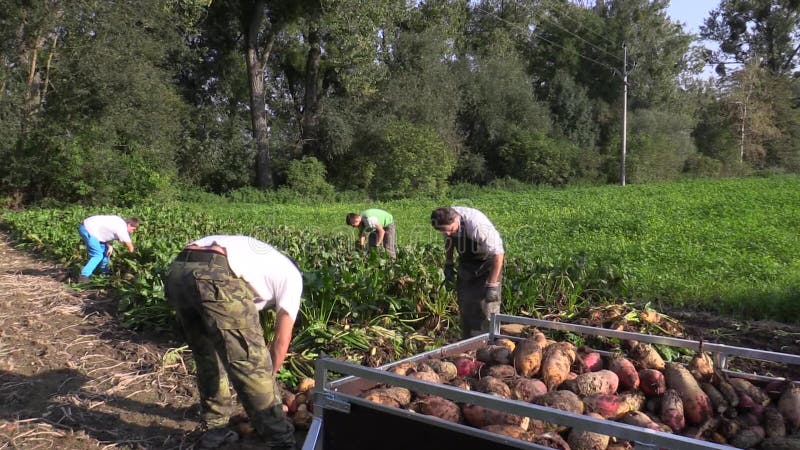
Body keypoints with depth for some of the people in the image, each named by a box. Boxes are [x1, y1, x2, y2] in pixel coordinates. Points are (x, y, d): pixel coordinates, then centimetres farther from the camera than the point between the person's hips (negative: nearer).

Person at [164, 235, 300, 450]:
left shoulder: (255, 255, 40)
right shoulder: (291, 275, 24)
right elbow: (281, 341, 23)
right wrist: (270, 375, 38)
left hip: (176, 273, 7)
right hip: (215, 278, -7)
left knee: (207, 357, 26)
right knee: (252, 364, 5)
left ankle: (215, 428, 35)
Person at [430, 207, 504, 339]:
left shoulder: (478, 225, -36)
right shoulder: (447, 221, -16)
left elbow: (498, 254, -30)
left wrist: (492, 286, -29)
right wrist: (448, 264, 8)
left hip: (487, 263, -6)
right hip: (465, 263, 6)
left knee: (485, 308, -12)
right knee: (464, 307, 10)